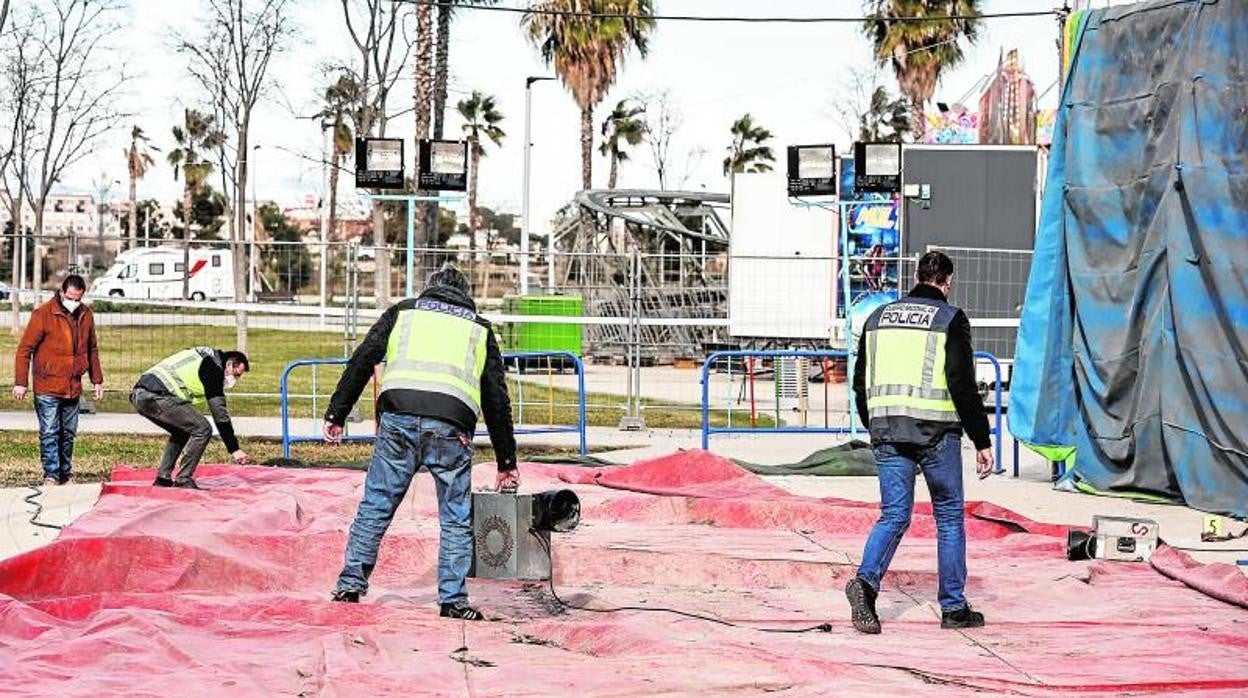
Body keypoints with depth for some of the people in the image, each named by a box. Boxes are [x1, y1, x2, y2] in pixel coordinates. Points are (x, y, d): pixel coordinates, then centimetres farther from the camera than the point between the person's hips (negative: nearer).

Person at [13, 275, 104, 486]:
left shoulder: (86, 315, 6)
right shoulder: (43, 314, -10)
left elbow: (92, 350, 17)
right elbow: (25, 349, -8)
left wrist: (97, 380, 16)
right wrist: (20, 382, -10)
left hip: (73, 388, 5)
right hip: (47, 387, -5)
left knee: (68, 434, 11)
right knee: (49, 433, -7)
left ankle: (65, 474, 19)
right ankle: (51, 475, -4)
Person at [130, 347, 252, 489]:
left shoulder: (202, 359, 27)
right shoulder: (213, 368, -2)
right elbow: (220, 414, -6)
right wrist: (234, 449, -5)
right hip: (156, 396, -10)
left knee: (182, 431, 26)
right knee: (202, 429, -5)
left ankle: (163, 478, 20)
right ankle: (183, 480, -3)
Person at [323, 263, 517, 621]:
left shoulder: (404, 311, 24)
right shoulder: (480, 328, 26)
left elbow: (362, 361, 12)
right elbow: (496, 399, 23)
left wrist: (336, 414, 12)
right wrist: (506, 462, 25)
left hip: (399, 417, 0)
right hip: (451, 427, 0)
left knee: (376, 504, 11)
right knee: (456, 517, 9)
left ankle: (351, 584, 12)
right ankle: (453, 600, 7)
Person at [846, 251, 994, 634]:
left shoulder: (879, 317, 13)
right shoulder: (950, 319, -3)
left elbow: (860, 382, 15)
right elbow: (963, 385, -9)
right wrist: (982, 441, -5)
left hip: (887, 430, 4)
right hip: (936, 432, -4)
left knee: (893, 516, 6)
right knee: (949, 516, 9)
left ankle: (866, 580, -19)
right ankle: (953, 607, 13)